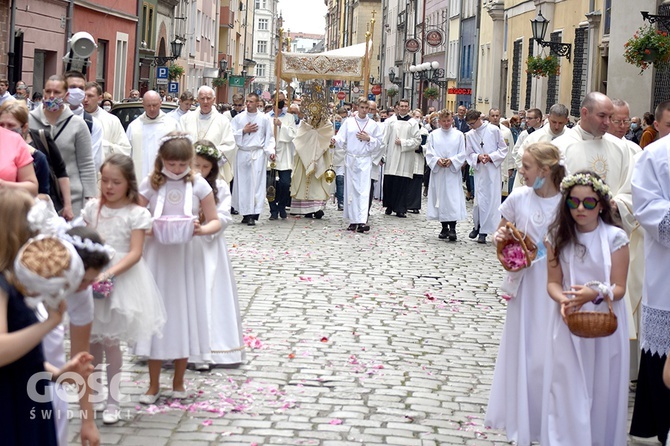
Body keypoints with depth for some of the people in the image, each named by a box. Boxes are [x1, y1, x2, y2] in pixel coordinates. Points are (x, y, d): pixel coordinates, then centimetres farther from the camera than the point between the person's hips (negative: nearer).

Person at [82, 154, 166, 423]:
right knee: (92, 339, 9)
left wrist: (108, 273, -26)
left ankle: (112, 401, 15)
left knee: (111, 341, 1)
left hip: (122, 277, -4)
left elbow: (135, 253, -14)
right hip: (93, 275, 4)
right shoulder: (92, 208, 4)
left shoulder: (136, 213, -8)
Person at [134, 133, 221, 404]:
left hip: (186, 258, 0)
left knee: (184, 315, 7)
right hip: (157, 258, 0)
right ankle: (154, 384, 14)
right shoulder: (150, 184, 0)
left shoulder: (198, 185, -1)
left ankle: (178, 382, 21)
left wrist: (202, 230, -20)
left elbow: (215, 221, 1)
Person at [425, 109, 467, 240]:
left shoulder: (458, 135, 5)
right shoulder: (433, 135, 8)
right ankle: (444, 227, 13)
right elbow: (429, 152, 3)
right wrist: (437, 160, -15)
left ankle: (452, 228, -14)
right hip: (438, 171, 2)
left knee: (453, 199, -11)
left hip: (453, 172, -2)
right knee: (440, 197, 4)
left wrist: (452, 160, -14)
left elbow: (462, 154, 3)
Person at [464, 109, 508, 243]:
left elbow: (503, 149, 1)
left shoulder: (494, 130, -3)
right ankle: (478, 226, 19)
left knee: (492, 200, -3)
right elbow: (469, 154, 6)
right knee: (479, 200, 0)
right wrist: (478, 157, -14)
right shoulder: (469, 135, 4)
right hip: (479, 171, 2)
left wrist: (491, 156, -13)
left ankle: (483, 231, 2)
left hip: (493, 170, -2)